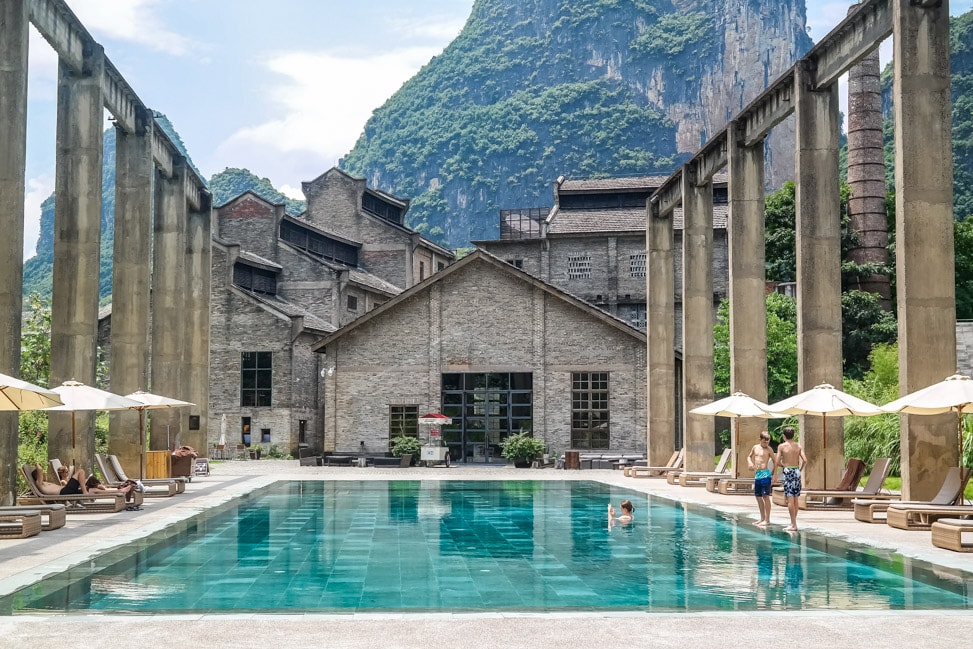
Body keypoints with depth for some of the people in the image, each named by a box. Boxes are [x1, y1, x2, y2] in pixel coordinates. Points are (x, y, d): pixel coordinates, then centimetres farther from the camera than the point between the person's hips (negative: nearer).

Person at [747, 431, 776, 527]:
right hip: (757, 474, 7)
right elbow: (749, 456, 26)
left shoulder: (769, 449, -3)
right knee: (758, 496, 10)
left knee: (765, 496, -9)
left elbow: (775, 461, -2)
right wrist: (750, 463, 4)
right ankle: (762, 518, 20)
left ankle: (767, 520, -8)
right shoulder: (755, 447, 12)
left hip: (765, 474, -7)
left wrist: (774, 475, -8)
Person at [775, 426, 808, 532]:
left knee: (790, 499, -5)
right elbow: (805, 460, -4)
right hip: (796, 471, 4)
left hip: (787, 471, -4)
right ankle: (793, 523, 17)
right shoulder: (799, 446, 5)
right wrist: (800, 469, 11)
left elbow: (777, 462, -8)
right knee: (795, 499, 12)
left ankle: (793, 524, -7)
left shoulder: (781, 446, -4)